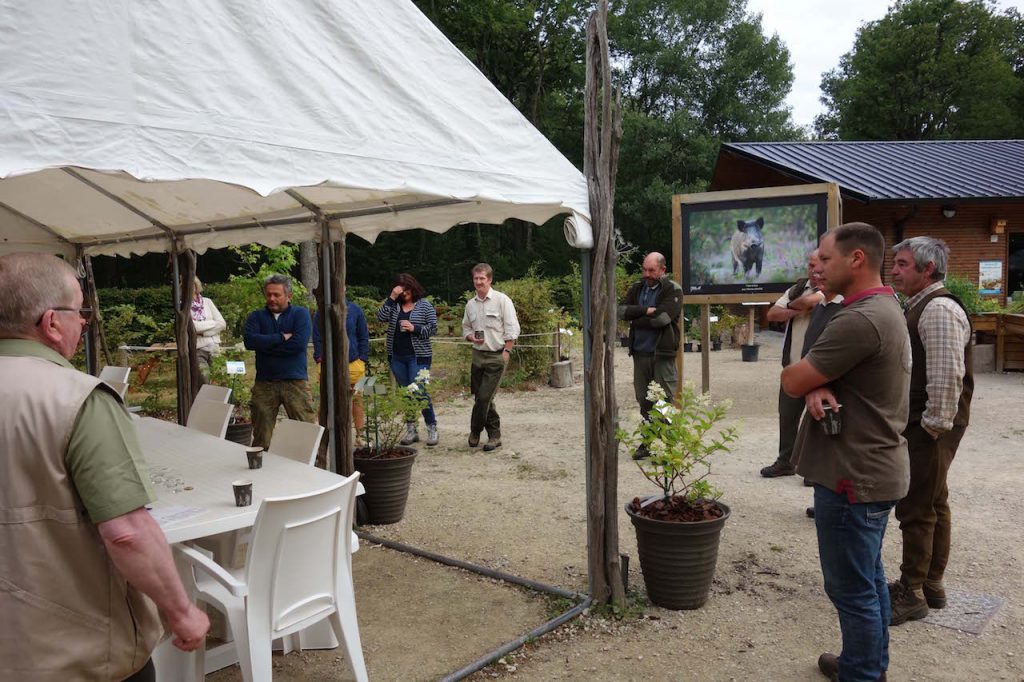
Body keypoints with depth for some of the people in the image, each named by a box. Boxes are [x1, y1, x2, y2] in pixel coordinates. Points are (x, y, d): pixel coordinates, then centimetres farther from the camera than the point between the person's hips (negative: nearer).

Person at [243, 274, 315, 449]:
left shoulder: (301, 314, 5)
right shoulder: (256, 317, 12)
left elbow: (299, 343, -11)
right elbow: (250, 341, -7)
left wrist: (266, 345, -4)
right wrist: (282, 337, -8)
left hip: (295, 381, -2)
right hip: (264, 383, 3)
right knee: (261, 437, 8)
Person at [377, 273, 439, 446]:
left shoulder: (425, 305, 0)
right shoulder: (394, 305, 8)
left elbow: (433, 328, -4)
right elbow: (381, 317, -7)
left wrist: (414, 328, -17)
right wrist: (391, 298, -10)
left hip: (418, 356, -4)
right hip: (397, 357, 4)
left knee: (419, 391, -9)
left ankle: (432, 428, 5)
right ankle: (411, 430, 18)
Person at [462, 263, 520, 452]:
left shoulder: (502, 300, -6)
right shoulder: (470, 304, 10)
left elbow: (512, 329, -8)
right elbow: (466, 328, 21)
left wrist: (507, 351, -14)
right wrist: (471, 337, -1)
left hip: (497, 356, -6)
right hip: (478, 355, 6)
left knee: (484, 397, -10)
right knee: (480, 397, 9)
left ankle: (475, 431, 9)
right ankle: (494, 435, 23)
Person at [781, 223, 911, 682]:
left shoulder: (861, 320, -24)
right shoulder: (883, 309, 12)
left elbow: (791, 380, -20)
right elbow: (814, 379, 9)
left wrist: (808, 381, 2)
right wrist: (818, 388, -13)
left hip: (853, 475, -11)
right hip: (872, 467, 11)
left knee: (852, 588, 3)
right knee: (869, 578, 22)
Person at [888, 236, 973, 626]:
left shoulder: (939, 310, -19)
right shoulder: (920, 306, 14)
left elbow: (947, 376, -25)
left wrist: (935, 426, -19)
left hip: (930, 428, -10)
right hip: (919, 424, 10)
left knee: (917, 510, -2)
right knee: (933, 505, 18)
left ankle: (912, 594, 9)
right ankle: (931, 585, 30)